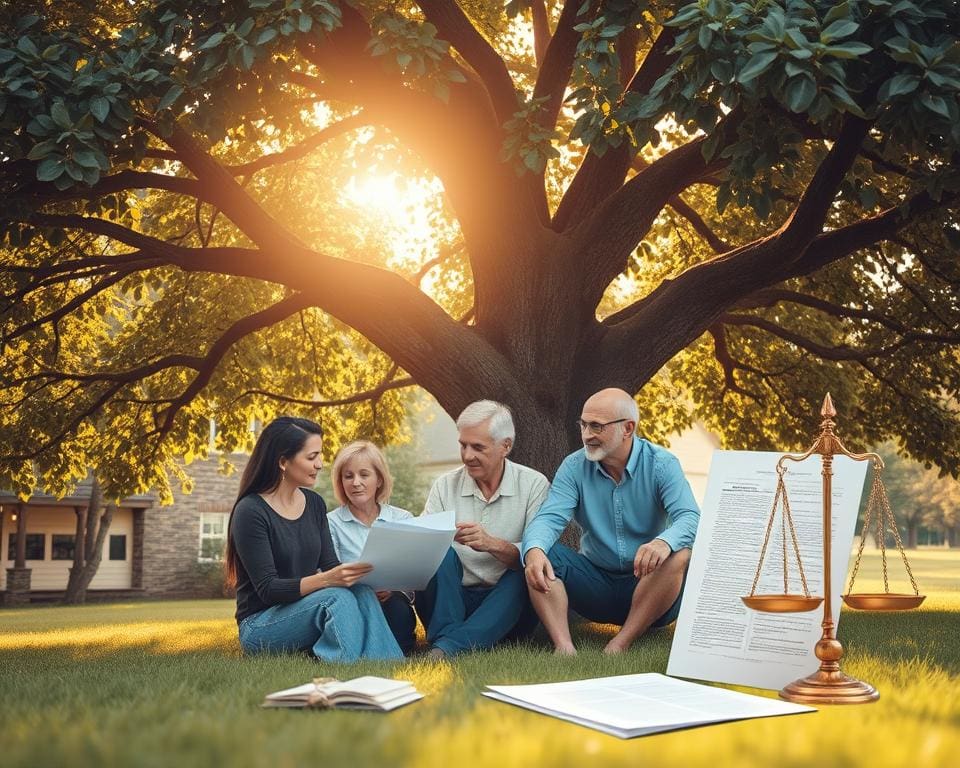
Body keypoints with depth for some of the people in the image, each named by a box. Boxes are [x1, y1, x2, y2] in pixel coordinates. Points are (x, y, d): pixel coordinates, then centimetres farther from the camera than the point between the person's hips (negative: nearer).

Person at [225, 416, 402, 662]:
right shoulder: (250, 512, -15)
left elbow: (330, 565, 6)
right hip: (260, 625, -6)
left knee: (362, 592, -25)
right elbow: (268, 589, -19)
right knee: (337, 597, -32)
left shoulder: (314, 504, 7)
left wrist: (362, 572, -16)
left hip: (306, 609, 6)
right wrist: (328, 579, -33)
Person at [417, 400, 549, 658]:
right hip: (452, 600, 1)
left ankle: (446, 648, -43)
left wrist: (493, 544, -29)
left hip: (507, 600, -1)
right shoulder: (445, 485, 6)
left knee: (522, 576, -32)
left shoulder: (533, 485, 0)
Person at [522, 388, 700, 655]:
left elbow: (690, 518, -22)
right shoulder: (574, 467, -2)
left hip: (647, 585, -2)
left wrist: (664, 542, -47)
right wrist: (534, 550, -39)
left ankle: (620, 645, -27)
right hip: (595, 582, 2)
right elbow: (550, 517, -14)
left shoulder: (662, 464, -8)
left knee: (679, 556, -32)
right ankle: (564, 647, -34)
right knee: (537, 556, -20)